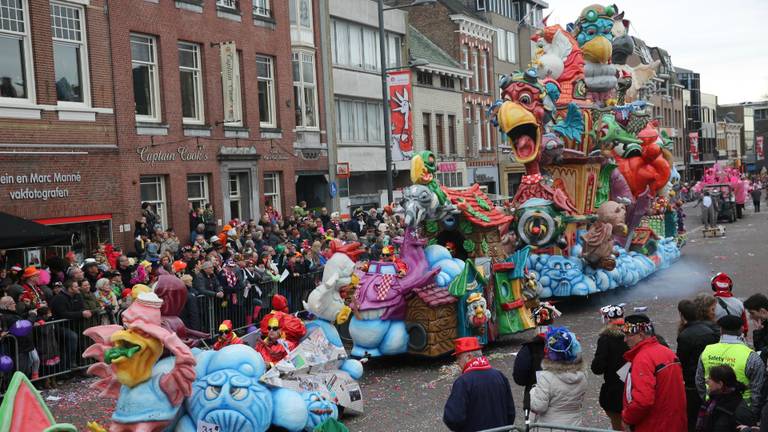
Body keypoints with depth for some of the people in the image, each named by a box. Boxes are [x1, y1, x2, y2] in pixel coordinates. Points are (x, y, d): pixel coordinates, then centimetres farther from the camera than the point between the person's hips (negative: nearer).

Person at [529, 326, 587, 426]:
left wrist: (533, 391, -5)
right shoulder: (582, 376, -4)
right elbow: (580, 404, 9)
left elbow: (538, 406, -22)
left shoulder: (546, 377, -24)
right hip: (574, 425, 5)